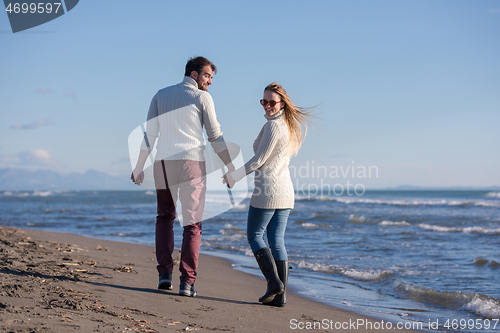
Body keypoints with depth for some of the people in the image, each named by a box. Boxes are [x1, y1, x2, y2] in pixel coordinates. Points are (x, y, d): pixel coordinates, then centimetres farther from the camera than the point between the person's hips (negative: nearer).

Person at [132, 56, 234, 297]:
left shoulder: (161, 95, 13)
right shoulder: (202, 98, 1)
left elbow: (149, 135, 9)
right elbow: (215, 137, -2)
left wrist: (139, 168, 15)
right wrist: (230, 169, 4)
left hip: (163, 164, 4)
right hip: (191, 163, -3)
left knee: (164, 218, 20)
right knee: (192, 224, 3)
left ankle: (164, 273, 8)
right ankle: (187, 282, -4)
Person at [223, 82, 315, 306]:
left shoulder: (273, 126, -13)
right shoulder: (289, 126, 15)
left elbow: (259, 160, -13)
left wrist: (235, 176, -2)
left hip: (268, 190, -8)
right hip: (285, 191, 8)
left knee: (254, 235, 5)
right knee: (277, 240, 8)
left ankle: (274, 282, -5)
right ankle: (280, 295, 5)